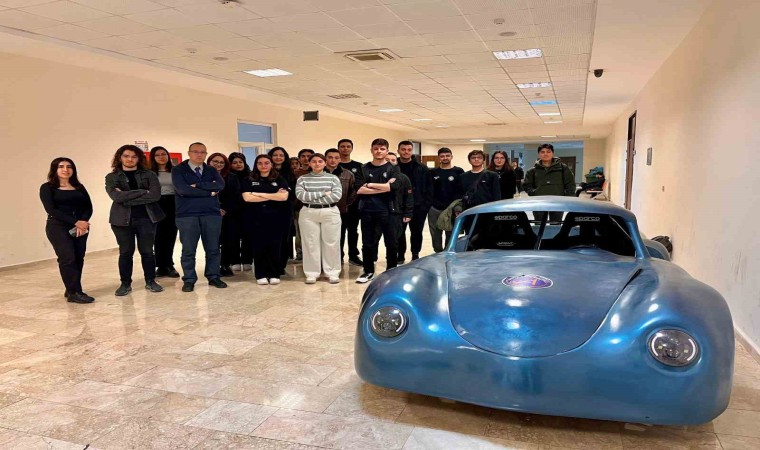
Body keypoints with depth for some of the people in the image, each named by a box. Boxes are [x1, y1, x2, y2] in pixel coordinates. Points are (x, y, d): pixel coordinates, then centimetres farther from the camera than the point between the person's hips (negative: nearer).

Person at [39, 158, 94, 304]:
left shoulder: (79, 187, 14)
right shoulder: (47, 187, 2)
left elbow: (88, 207, 6)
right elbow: (51, 210, -10)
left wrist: (83, 223, -14)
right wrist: (75, 222, -18)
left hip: (80, 226, 4)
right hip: (58, 227, -4)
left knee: (78, 259, 1)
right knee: (68, 258, -12)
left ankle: (71, 289, 13)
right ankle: (74, 293, -11)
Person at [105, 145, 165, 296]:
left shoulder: (149, 175, 6)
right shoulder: (112, 177, 6)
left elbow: (155, 195, -10)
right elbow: (116, 196, -12)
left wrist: (127, 198, -12)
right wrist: (143, 192, -11)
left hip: (147, 218, 0)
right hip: (122, 219, 0)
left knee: (147, 251, 4)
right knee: (126, 252, 4)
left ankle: (150, 281, 16)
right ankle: (125, 284, 15)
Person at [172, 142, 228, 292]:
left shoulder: (211, 170, 13)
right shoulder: (178, 170, 2)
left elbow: (220, 185, -6)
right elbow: (182, 189, -15)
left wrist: (197, 185, -13)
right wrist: (210, 192, -10)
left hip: (212, 213, 3)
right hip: (187, 215, -3)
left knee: (213, 248, 7)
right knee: (188, 250, 2)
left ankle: (213, 277, 19)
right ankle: (189, 280, 13)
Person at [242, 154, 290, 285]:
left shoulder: (279, 180, 8)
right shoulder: (249, 181, 8)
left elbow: (284, 196, -8)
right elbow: (247, 197, -7)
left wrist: (260, 194, -8)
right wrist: (273, 196, -7)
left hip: (275, 218, 0)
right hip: (255, 218, 0)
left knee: (274, 245, 0)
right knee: (258, 246, 1)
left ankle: (274, 275, 8)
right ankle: (261, 275, 8)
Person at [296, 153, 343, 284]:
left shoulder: (333, 178, 4)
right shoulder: (302, 179, 6)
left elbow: (337, 196, -10)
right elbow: (300, 195, -9)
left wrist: (312, 198, -10)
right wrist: (323, 193, -12)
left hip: (330, 213, 0)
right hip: (308, 214, 0)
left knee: (331, 243, 2)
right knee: (311, 243, 2)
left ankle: (332, 273, 12)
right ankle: (311, 273, 11)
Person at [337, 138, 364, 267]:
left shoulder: (358, 166, 12)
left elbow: (364, 183, 11)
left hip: (354, 204, 3)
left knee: (353, 230, 10)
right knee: (339, 231, 0)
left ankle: (353, 256, 19)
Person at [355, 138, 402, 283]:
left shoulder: (393, 169, 5)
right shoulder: (364, 169, 7)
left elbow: (393, 186, -13)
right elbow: (359, 190, -7)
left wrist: (369, 185, -8)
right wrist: (383, 188, -11)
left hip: (386, 210, -1)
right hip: (367, 210, 1)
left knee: (391, 243, 4)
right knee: (367, 243, 7)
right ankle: (368, 271, 20)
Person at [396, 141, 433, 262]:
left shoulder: (422, 168, 0)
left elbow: (429, 188, 0)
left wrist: (427, 204, -7)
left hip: (418, 207, 0)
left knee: (417, 232, 10)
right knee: (399, 233, 7)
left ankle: (415, 255, 24)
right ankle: (400, 256, 20)